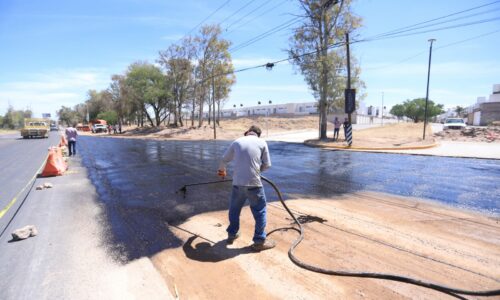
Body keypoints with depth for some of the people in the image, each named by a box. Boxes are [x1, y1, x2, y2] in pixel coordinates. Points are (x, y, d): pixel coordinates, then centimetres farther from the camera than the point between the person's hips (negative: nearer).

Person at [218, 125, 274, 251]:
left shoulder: (237, 142, 9)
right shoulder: (262, 142, 3)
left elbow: (224, 159, 19)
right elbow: (267, 165, 3)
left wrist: (221, 170, 40)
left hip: (238, 183, 3)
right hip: (254, 183, -2)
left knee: (234, 209, 22)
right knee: (260, 211, 12)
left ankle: (232, 234, 38)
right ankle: (259, 241, 18)